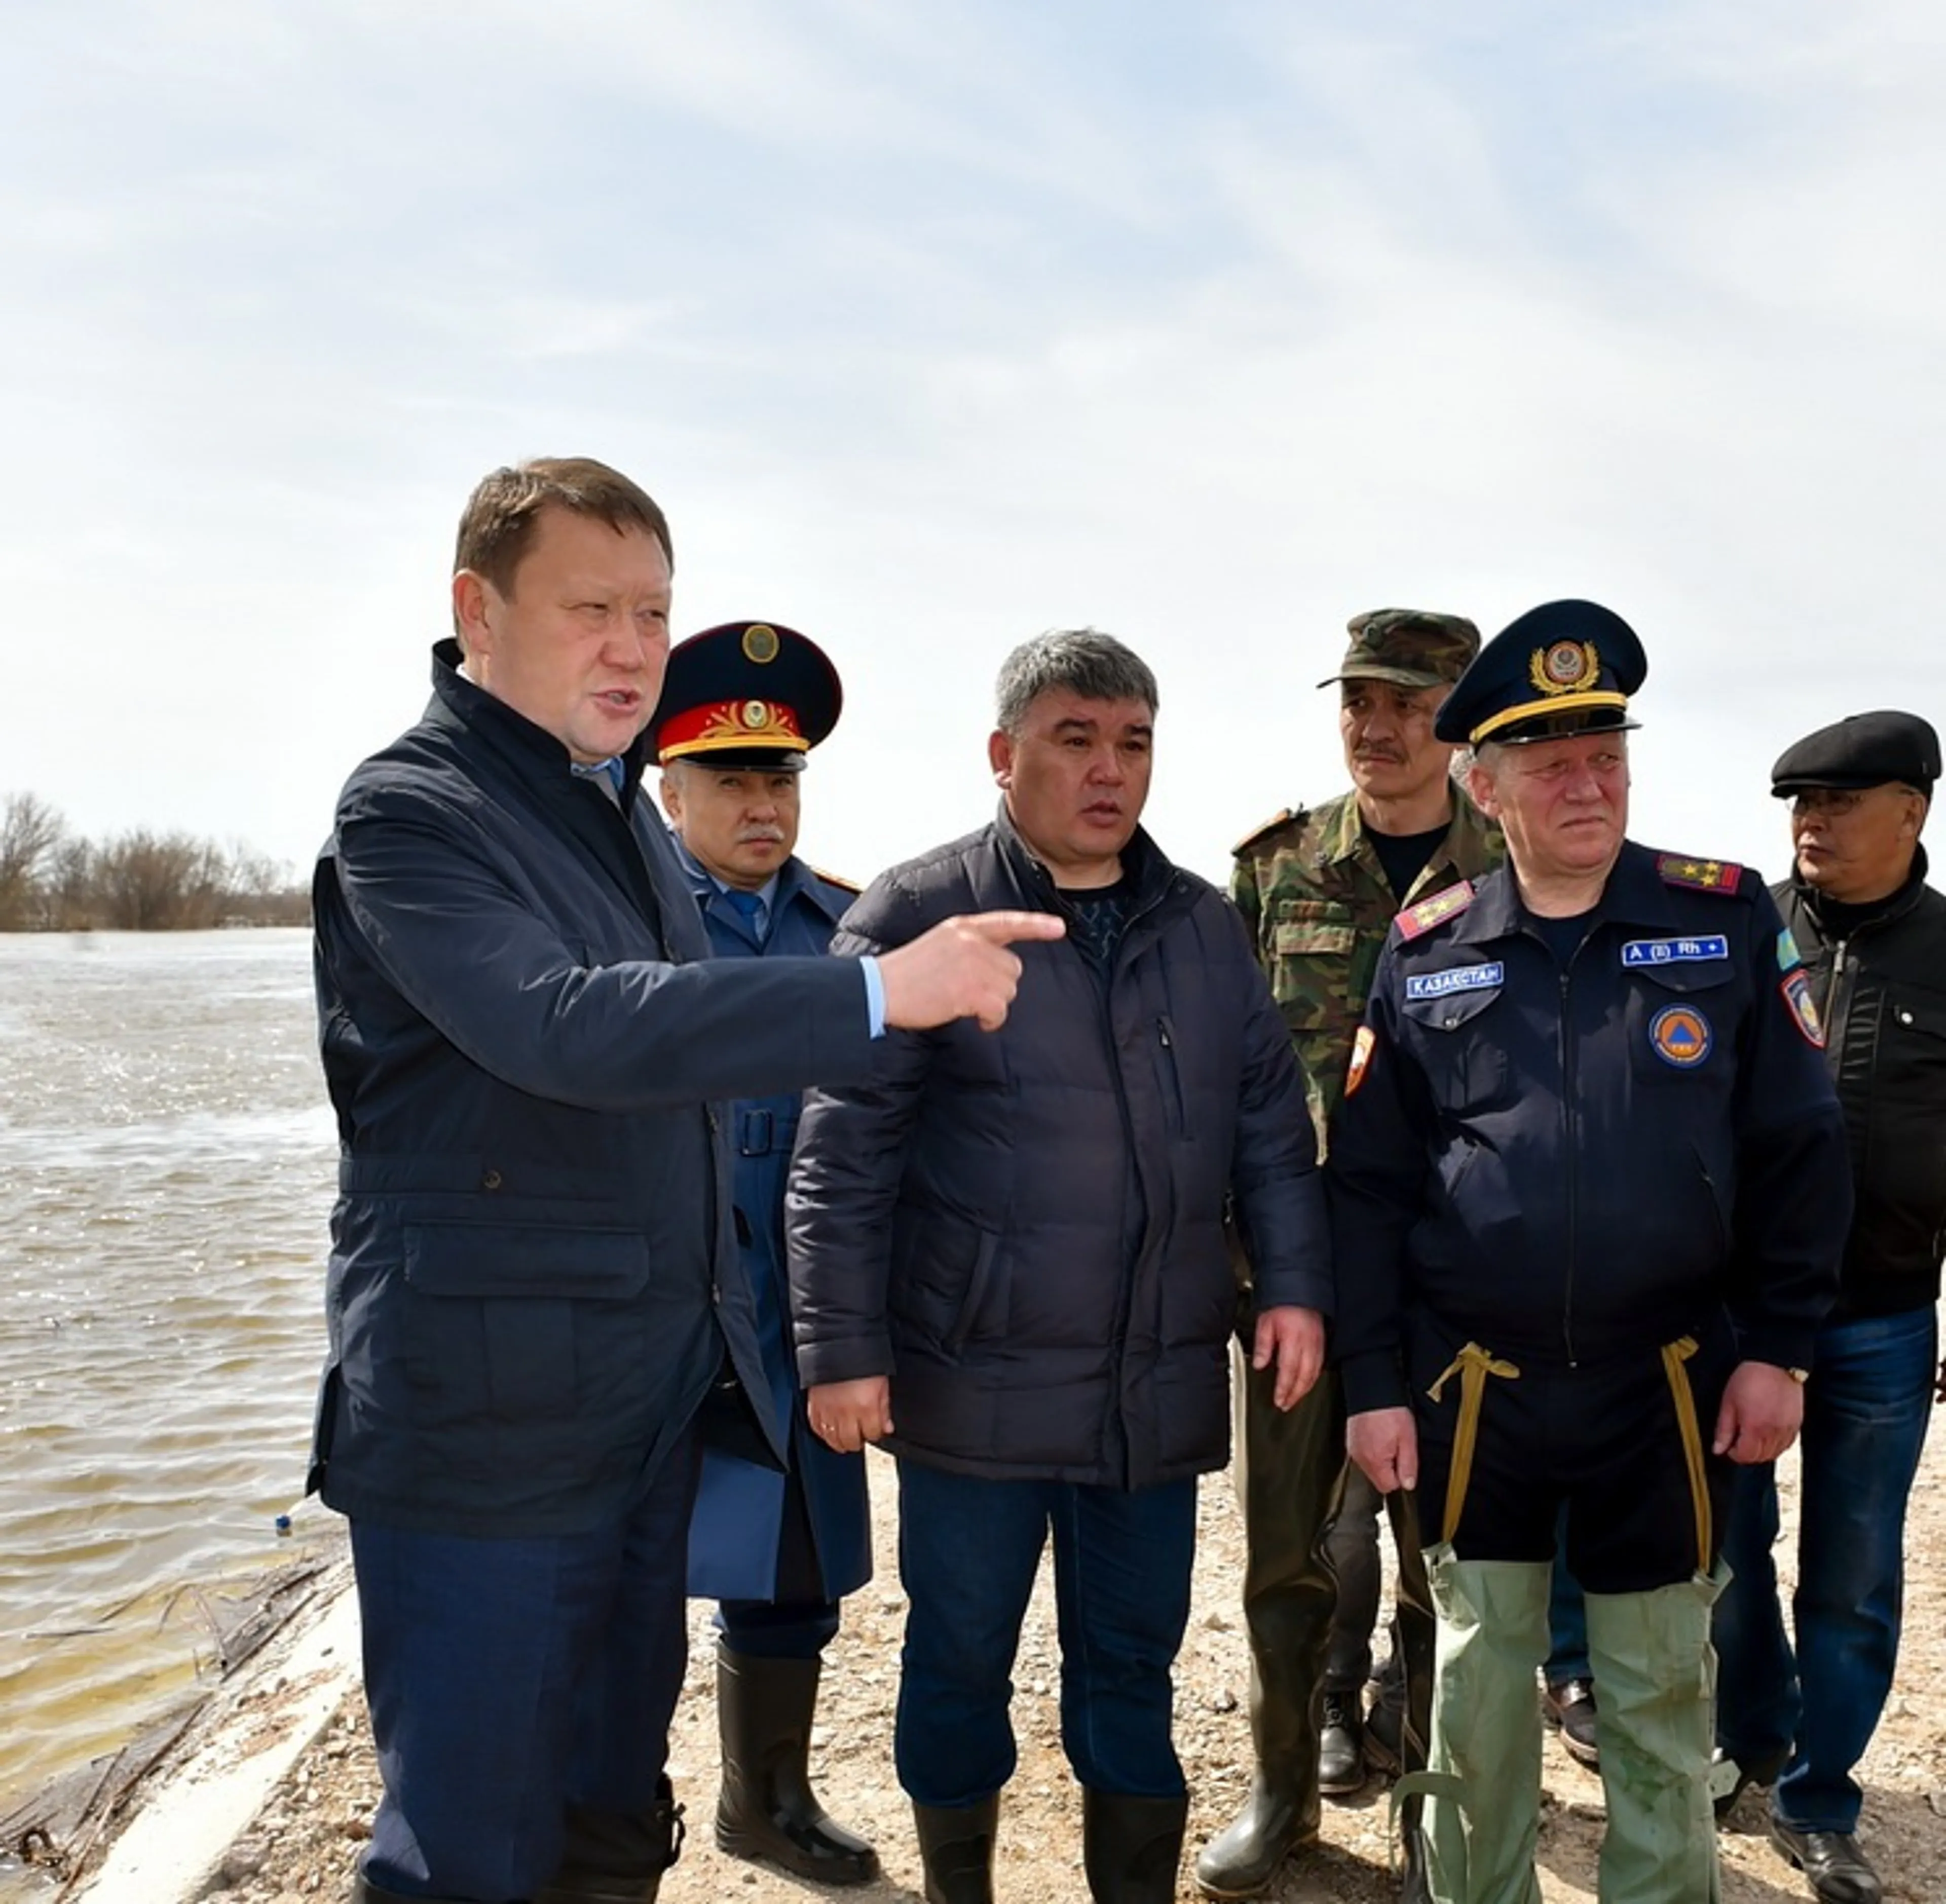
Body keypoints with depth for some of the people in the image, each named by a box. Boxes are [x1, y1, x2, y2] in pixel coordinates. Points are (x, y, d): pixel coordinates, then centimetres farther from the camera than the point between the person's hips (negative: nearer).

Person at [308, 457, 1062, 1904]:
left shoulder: (622, 805, 13)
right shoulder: (408, 811, -13)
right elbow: (566, 1027, -29)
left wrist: (716, 1335, 19)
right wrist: (882, 988, -30)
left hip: (658, 1390, 8)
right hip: (490, 1407, -8)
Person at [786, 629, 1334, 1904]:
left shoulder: (1206, 925, 8)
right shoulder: (917, 916, -7)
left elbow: (1270, 1123, 12)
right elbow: (847, 1153, -8)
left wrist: (1295, 1284, 3)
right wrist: (844, 1348, -10)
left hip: (1161, 1389, 4)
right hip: (976, 1385, -3)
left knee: (1133, 1668, 15)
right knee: (959, 1667, 12)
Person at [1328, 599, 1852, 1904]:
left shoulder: (1730, 919, -3)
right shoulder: (1425, 954, -1)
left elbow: (1801, 1148, 0)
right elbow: (1370, 1184, 1)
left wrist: (1780, 1347, -4)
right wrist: (1373, 1381, -3)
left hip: (1670, 1389, 0)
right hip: (1473, 1392, 1)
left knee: (1661, 1693, 12)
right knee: (1478, 1683, 14)